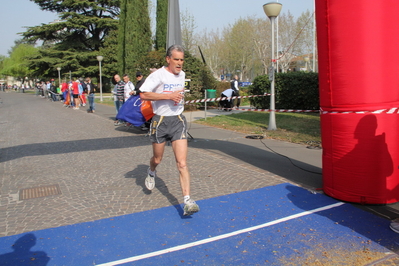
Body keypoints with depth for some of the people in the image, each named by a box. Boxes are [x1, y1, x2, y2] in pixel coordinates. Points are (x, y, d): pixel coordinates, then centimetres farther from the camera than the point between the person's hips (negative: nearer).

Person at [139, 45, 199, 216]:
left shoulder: (182, 75, 9)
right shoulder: (158, 75, -10)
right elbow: (143, 94, -19)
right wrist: (168, 95, -22)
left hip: (178, 121, 3)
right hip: (160, 121, -3)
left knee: (182, 163, -9)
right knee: (157, 159, 15)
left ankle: (187, 201, -10)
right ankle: (151, 173, 52)